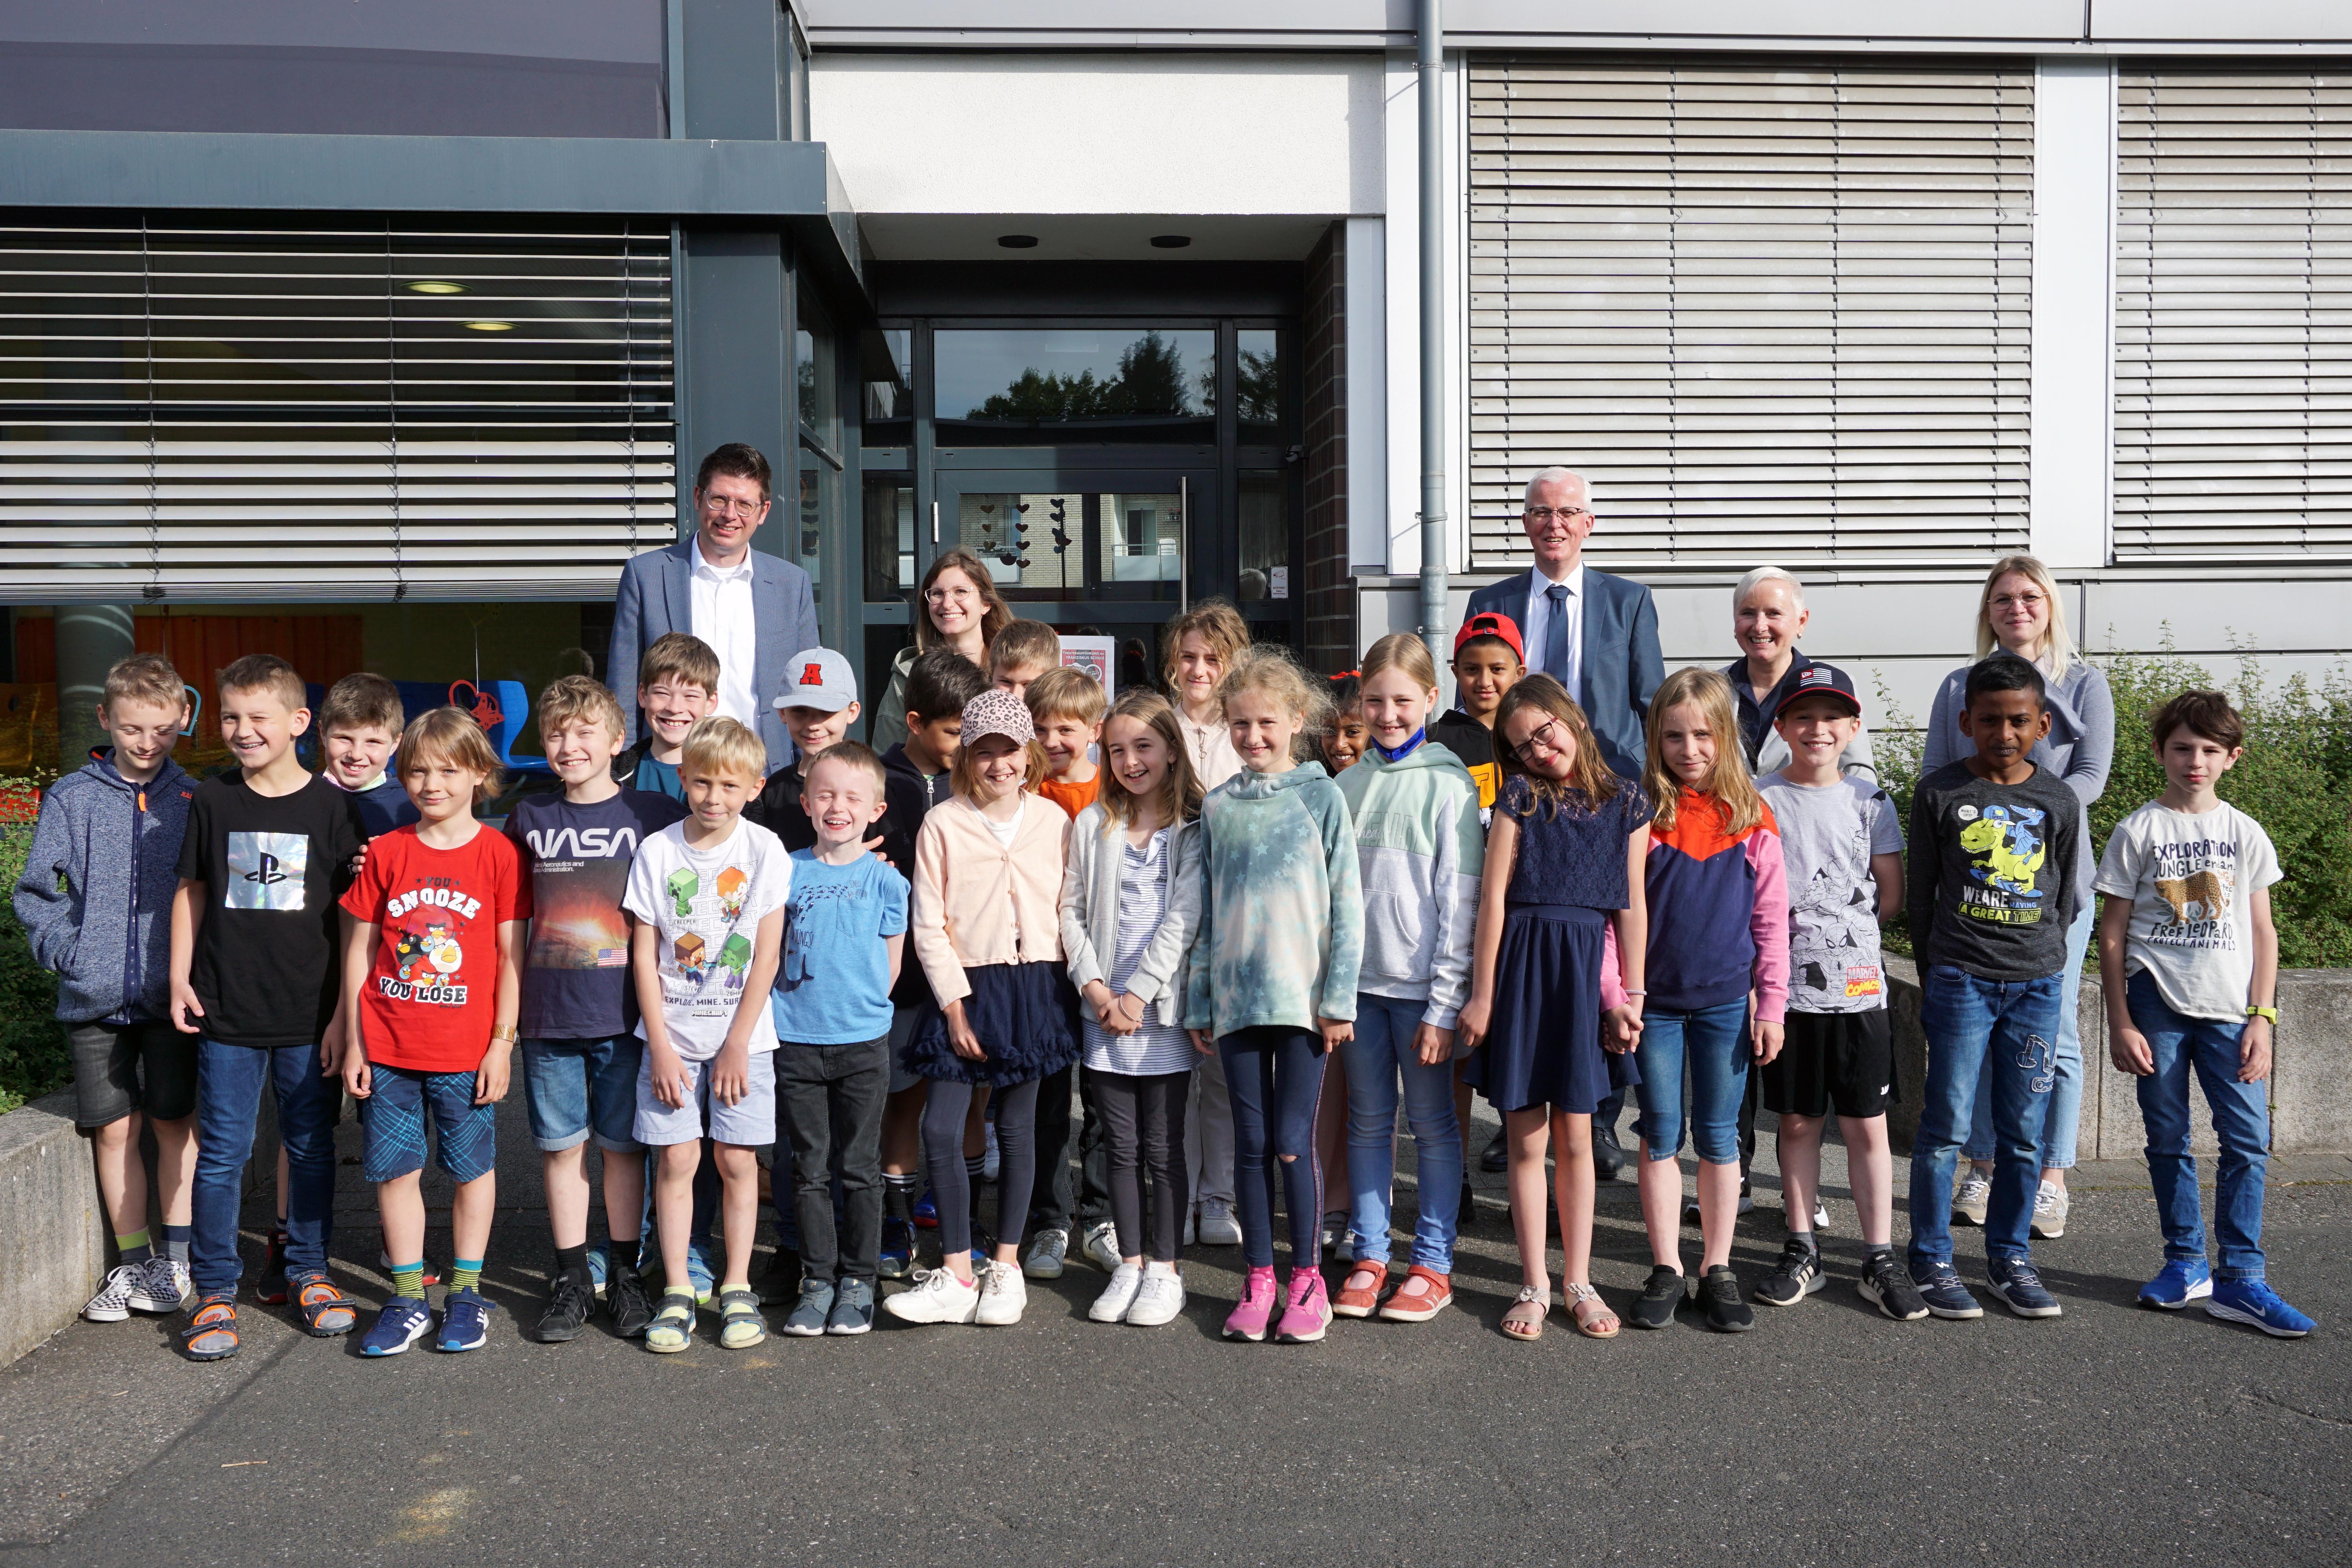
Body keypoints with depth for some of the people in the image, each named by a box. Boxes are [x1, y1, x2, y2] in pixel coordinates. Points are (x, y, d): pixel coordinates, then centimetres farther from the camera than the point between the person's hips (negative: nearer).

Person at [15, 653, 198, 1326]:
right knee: (114, 1129, 6)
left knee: (174, 1121, 5)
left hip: (172, 992, 0)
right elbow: (35, 891, 4)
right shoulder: (72, 799, 1)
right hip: (96, 995, 1)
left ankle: (173, 1257, 17)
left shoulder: (194, 801, 2)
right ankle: (132, 1261, 18)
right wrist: (67, 951, -6)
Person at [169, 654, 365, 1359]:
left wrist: (343, 1013, -4)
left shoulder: (331, 805, -3)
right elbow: (191, 891, 12)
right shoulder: (212, 801, 3)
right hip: (227, 1012, 1)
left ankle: (309, 1272, 25)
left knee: (311, 1147, 10)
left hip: (309, 1016, -1)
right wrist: (179, 978, 3)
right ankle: (215, 1289, 16)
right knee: (222, 1153, 4)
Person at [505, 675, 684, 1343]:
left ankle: (623, 1274, 18)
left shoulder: (653, 814, -1)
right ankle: (572, 1277, 18)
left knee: (623, 1143, 6)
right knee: (562, 1144, 8)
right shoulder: (528, 819, 7)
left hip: (625, 1010, -2)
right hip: (548, 1012, 2)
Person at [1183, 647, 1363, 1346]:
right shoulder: (1217, 807, 9)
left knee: (1292, 1143, -2)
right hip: (1236, 996, 3)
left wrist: (1340, 998, -6)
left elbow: (1346, 902, -1)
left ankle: (1307, 1279, 13)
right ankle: (1259, 1280, 18)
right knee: (1251, 1144, 7)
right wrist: (1199, 1004, 9)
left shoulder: (1321, 796, 0)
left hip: (1303, 995, -3)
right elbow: (1205, 913, 11)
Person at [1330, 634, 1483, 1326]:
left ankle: (1433, 1264, 15)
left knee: (1432, 1123, 5)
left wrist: (1444, 1004, -11)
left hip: (1422, 983, -4)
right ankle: (1368, 1257, 20)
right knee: (1368, 1120, 11)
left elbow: (1460, 901, -7)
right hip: (1356, 980, 4)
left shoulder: (1448, 786, -5)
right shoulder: (1346, 787, 8)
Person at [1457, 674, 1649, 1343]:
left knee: (1575, 1138, 9)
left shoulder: (1627, 803, 5)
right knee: (1527, 1140, 5)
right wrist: (1482, 993, -4)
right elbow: (1494, 897, -2)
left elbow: (1633, 907, 5)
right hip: (1522, 966, -1)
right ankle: (1534, 1284, 17)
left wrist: (1631, 996, 3)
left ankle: (1578, 1282, 21)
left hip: (1588, 969, 1)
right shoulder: (1519, 797, 0)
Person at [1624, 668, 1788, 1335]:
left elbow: (1772, 919, 3)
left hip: (1725, 1001, 1)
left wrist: (1772, 1005, 1)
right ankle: (1666, 1270, 16)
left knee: (1719, 1137, 9)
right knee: (1661, 1135, 6)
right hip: (1655, 1000, -1)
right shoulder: (1641, 814, -4)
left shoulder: (1752, 817, 0)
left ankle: (1717, 1270, 20)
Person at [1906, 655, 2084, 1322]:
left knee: (2024, 1132, 7)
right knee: (1946, 1125, -2)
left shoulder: (2060, 802, 5)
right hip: (1961, 981, -2)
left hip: (2037, 985, 3)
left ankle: (2010, 1257, 21)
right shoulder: (1940, 793, -1)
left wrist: (2044, 965, 10)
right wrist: (1934, 974, 6)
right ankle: (1932, 1262, 9)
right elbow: (1921, 892, 4)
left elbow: (2064, 897, 14)